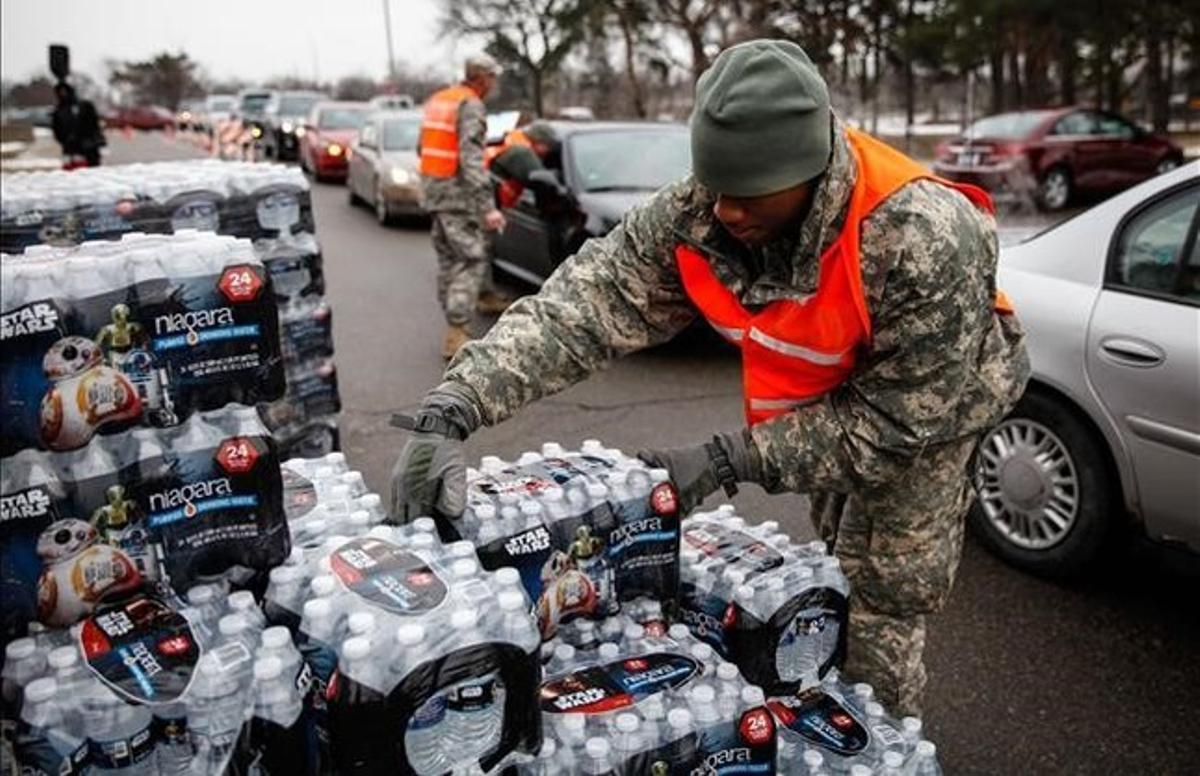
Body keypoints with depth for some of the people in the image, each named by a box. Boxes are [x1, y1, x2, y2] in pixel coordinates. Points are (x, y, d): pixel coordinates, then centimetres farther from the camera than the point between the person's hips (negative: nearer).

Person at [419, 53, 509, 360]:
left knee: (449, 258, 16)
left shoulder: (437, 100, 14)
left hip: (433, 189, 9)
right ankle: (455, 334, -12)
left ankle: (453, 325, 24)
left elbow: (422, 147, 20)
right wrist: (488, 207, -28)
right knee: (472, 260, -8)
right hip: (457, 193, -9)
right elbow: (471, 159, -24)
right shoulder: (471, 106, -14)